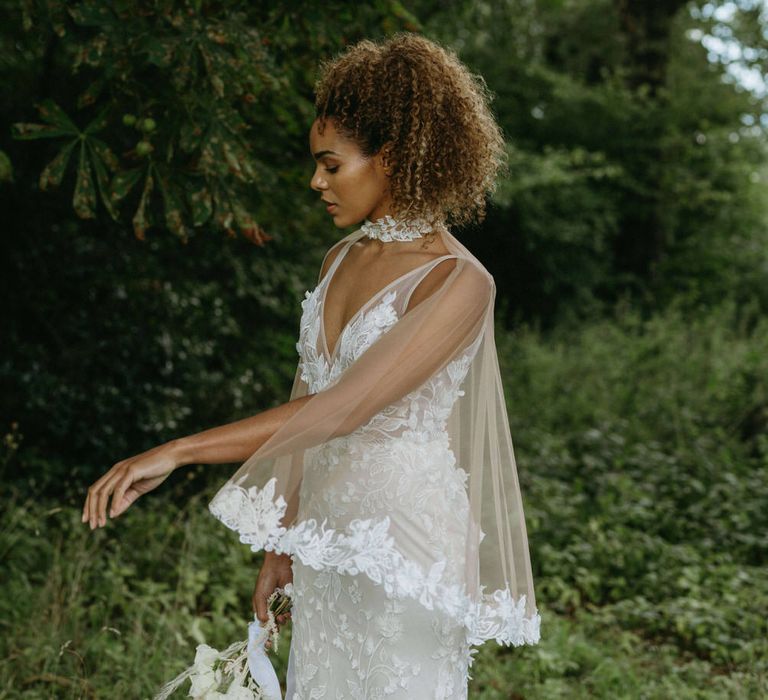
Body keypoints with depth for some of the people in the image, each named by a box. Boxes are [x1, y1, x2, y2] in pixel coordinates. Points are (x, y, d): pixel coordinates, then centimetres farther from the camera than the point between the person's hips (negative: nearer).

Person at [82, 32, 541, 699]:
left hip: (407, 540, -6)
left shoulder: (460, 283, -17)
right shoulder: (340, 260, 8)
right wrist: (280, 543, 10)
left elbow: (341, 410, -25)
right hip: (325, 542, 7)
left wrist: (175, 452, -26)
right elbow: (307, 403, 10)